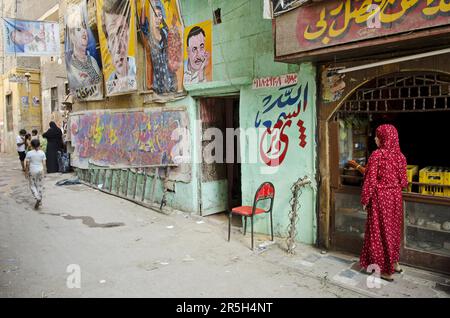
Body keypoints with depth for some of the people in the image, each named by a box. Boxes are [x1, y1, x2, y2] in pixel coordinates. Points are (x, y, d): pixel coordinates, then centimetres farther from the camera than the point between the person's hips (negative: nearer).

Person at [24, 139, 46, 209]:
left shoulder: (29, 153, -11)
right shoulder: (42, 153, -4)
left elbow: (27, 164, -8)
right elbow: (44, 163, -1)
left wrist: (26, 172, 2)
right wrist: (43, 172, 9)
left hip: (32, 171, -3)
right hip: (40, 171, 3)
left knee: (32, 185, 9)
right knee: (39, 185, 13)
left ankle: (37, 198, -11)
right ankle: (40, 200, 19)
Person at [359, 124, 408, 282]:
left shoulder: (377, 154, -16)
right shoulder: (399, 155, 1)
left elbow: (371, 180, -16)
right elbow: (403, 181, 5)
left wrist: (365, 199, -7)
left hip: (381, 197, -6)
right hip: (395, 196, 6)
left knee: (380, 231, 4)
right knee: (394, 229, 19)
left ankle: (386, 270, 12)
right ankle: (394, 263, 32)